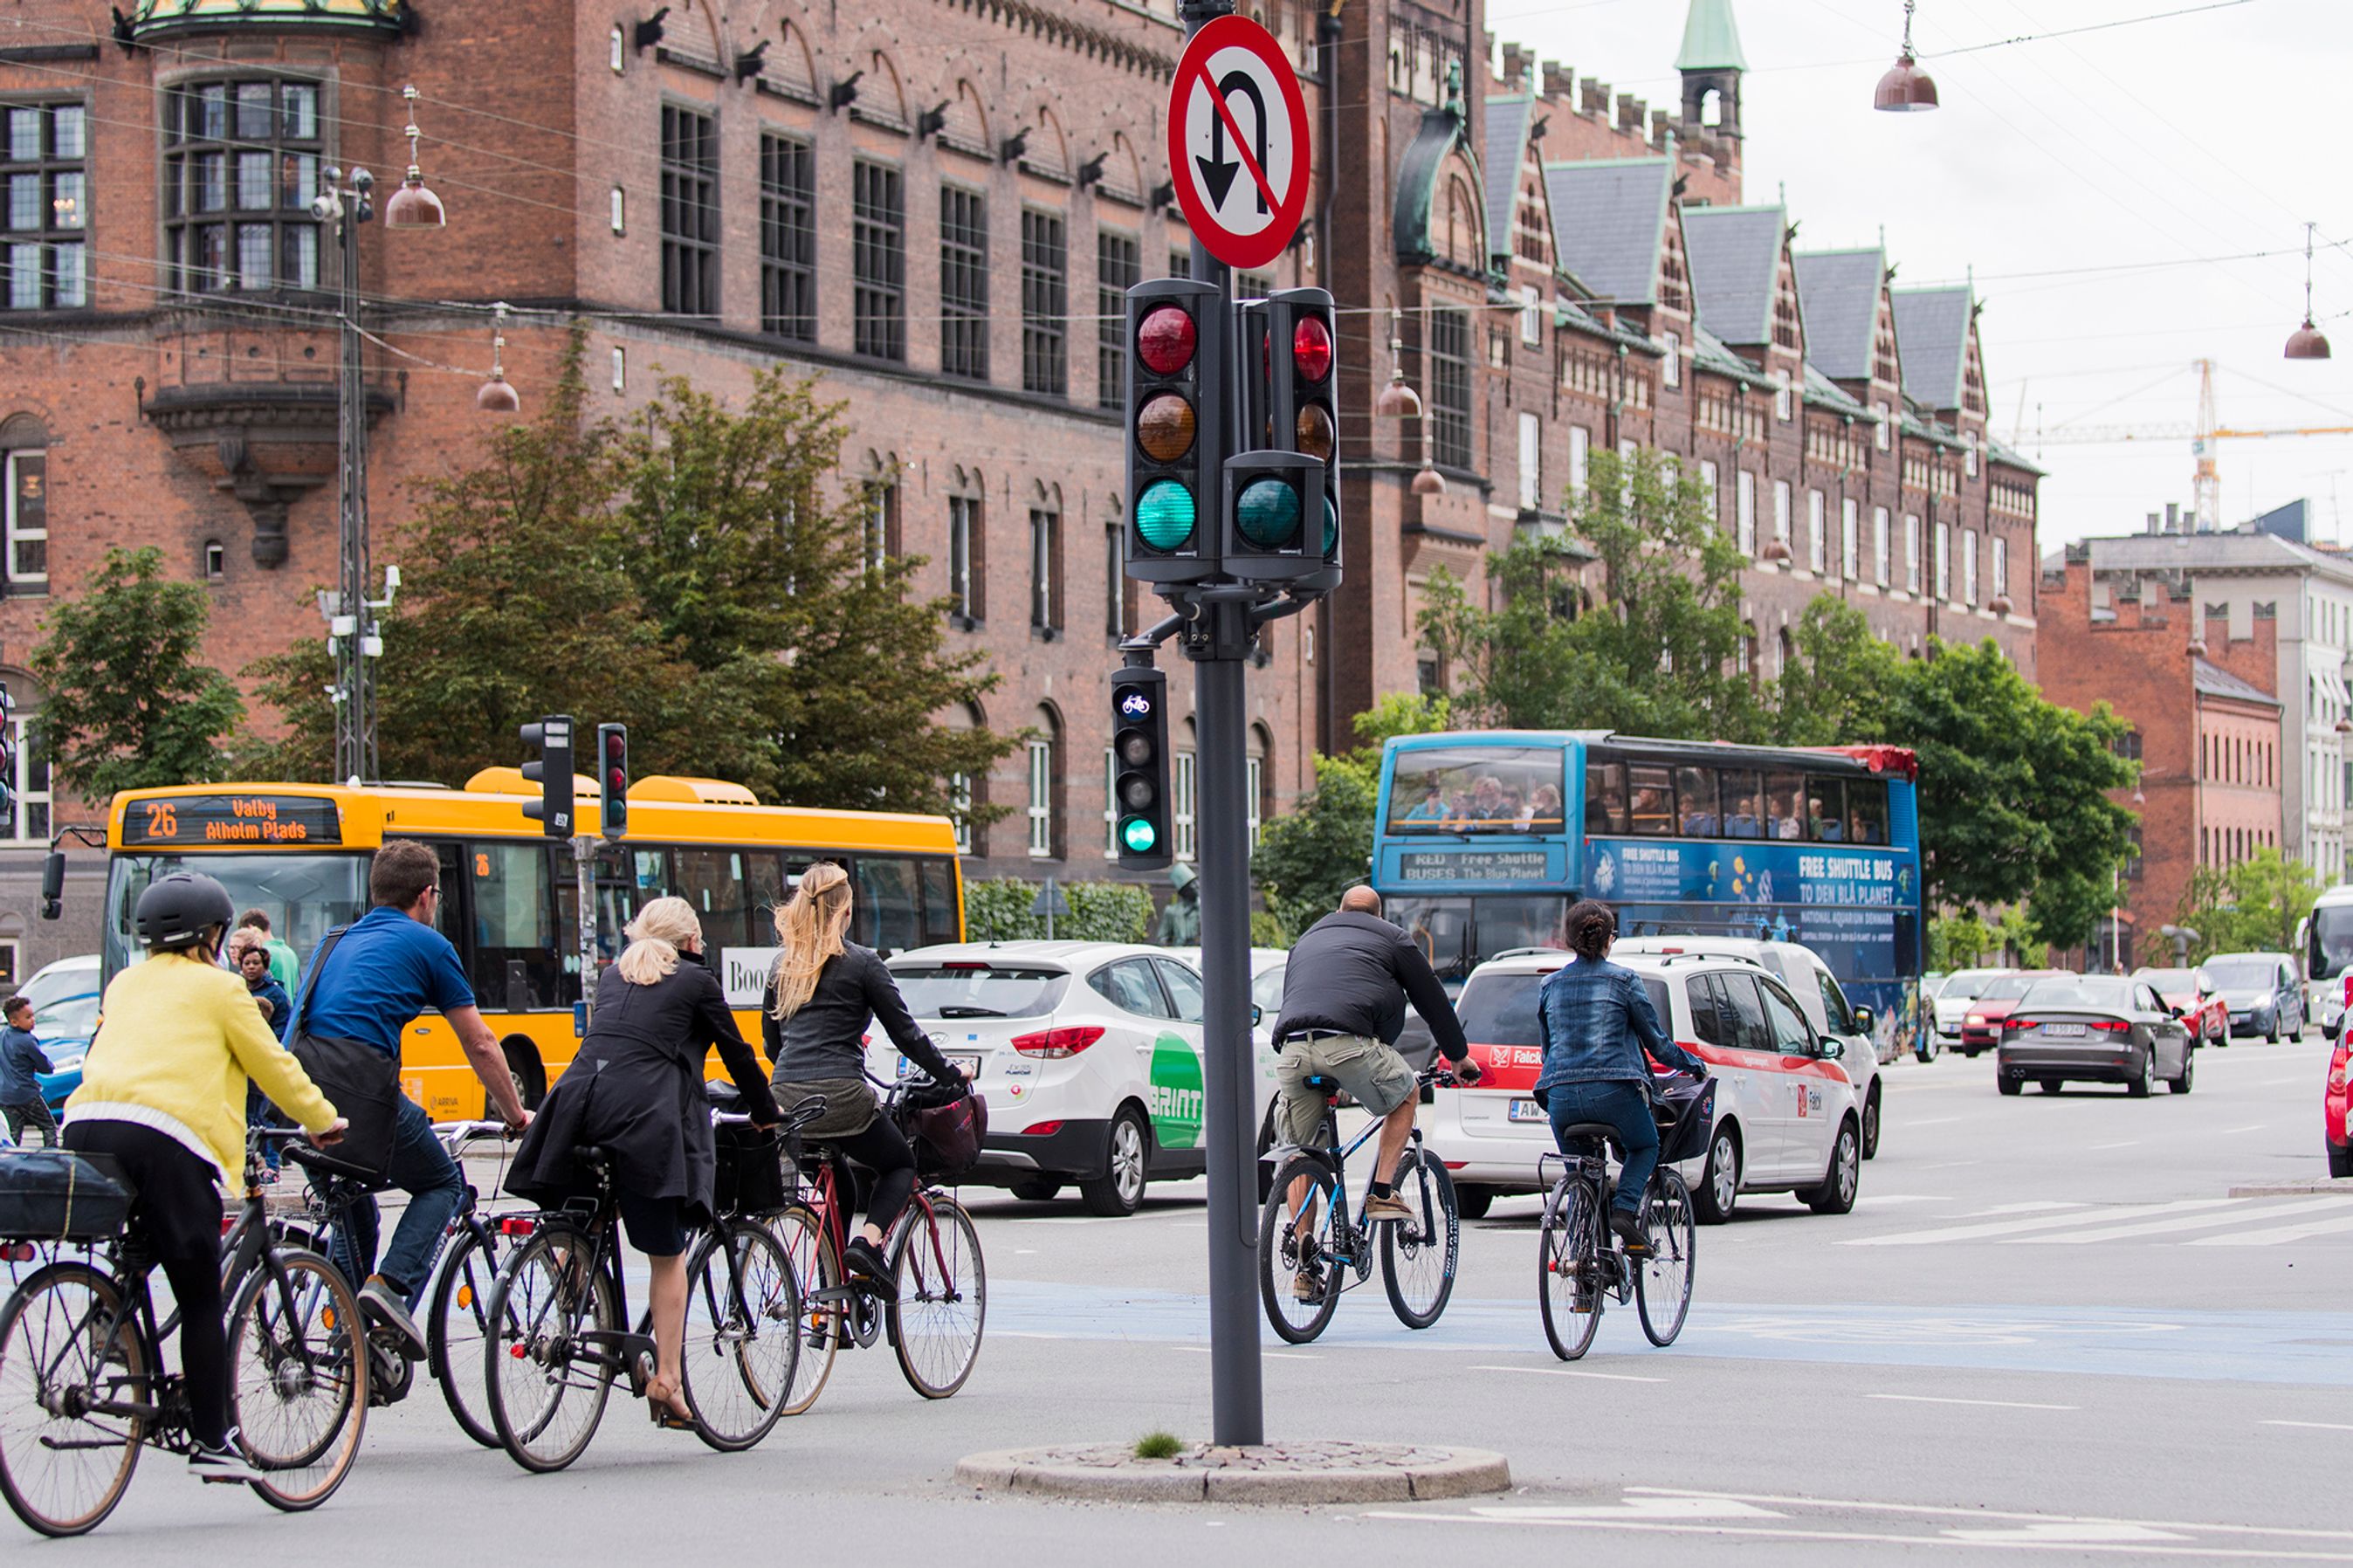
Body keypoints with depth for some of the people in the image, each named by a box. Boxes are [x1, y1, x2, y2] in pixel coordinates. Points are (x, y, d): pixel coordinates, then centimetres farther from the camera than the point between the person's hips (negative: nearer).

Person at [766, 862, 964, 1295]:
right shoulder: (861, 963, -2)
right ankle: (868, 1241, -10)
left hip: (787, 1097, 5)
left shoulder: (783, 966, 13)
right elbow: (905, 1033, 1)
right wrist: (950, 1075, 12)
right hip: (841, 1097, -5)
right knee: (900, 1166, 17)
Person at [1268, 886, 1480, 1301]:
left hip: (1291, 1048, 4)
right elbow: (1433, 1001, 26)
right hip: (1350, 1042, -4)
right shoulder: (1391, 939, 22)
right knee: (1405, 1096, 24)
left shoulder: (1307, 940, 35)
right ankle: (1381, 1195, 12)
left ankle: (1305, 1266, 9)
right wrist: (1458, 1056, 39)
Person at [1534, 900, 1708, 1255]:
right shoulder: (1623, 980, 2)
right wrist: (1695, 1065, 22)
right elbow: (1656, 1042, 7)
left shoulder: (1550, 985, 13)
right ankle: (1624, 1209, -2)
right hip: (1613, 1092, -3)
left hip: (1561, 1096, 3)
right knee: (1646, 1148, 23)